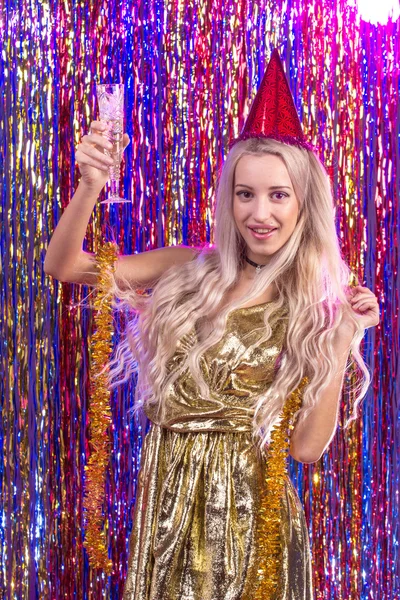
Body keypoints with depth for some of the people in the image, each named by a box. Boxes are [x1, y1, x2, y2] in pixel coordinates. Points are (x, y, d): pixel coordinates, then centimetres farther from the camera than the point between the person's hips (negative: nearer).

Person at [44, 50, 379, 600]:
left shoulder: (315, 307, -2)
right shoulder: (190, 273, 2)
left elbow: (307, 446, -9)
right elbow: (63, 265, -1)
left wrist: (343, 340, -13)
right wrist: (91, 185, -16)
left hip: (251, 509, -2)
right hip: (168, 500, 2)